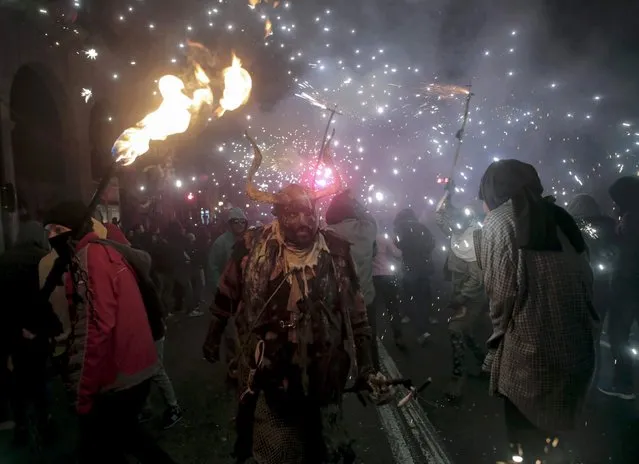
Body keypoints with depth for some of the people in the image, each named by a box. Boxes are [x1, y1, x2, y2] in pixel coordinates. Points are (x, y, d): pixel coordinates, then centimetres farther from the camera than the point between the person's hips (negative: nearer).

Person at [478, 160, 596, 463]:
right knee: (558, 416, 22)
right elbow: (586, 278, 9)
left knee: (525, 424, 12)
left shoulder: (498, 222, -5)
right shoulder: (558, 217, 12)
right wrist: (581, 320, 15)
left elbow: (501, 289, -12)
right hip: (576, 341, 6)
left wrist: (499, 327, 3)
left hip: (528, 343, -6)